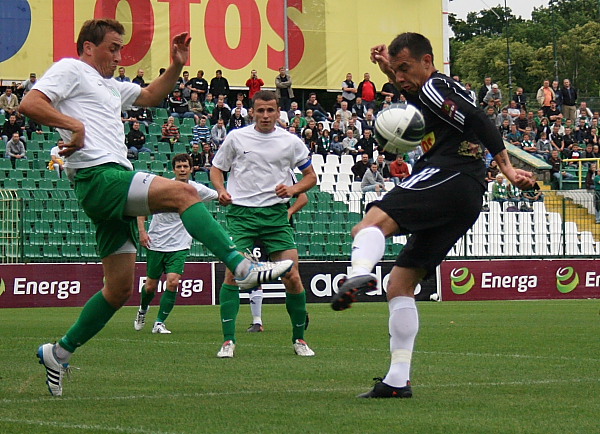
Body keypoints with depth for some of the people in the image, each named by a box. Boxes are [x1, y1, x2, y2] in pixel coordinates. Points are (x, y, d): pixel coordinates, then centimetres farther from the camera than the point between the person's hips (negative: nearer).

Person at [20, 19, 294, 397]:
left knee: (120, 287, 8)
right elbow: (30, 104, -10)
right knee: (182, 192, -24)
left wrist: (176, 67, 25)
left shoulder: (110, 86, 30)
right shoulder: (70, 70, 3)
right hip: (98, 177, -10)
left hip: (115, 185, 10)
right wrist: (74, 124, -18)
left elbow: (151, 96, 41)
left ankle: (60, 352, 15)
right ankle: (242, 267, -32)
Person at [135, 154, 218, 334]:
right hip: (156, 243, 0)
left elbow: (220, 196, 16)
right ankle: (143, 309, 40)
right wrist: (142, 231, -10)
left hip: (179, 246, 0)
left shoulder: (197, 189, -1)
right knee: (151, 285, 7)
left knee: (172, 282, -17)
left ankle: (159, 323, -5)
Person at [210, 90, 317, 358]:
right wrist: (222, 190, -7)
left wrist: (292, 189, -5)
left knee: (292, 277, -6)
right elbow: (216, 169, 14)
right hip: (241, 212, -1)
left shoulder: (291, 142, 6)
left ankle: (299, 338, 10)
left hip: (276, 214, 1)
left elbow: (310, 175, 15)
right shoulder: (236, 138, 4)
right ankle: (228, 340, -9)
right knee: (233, 273, -14)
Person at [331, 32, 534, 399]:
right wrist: (390, 70, 33)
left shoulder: (434, 87, 1)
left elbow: (478, 120, -11)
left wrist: (507, 168, -17)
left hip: (447, 176, -10)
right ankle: (398, 380, 8)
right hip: (467, 201, 10)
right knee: (400, 285, 12)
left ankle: (360, 273, -62)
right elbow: (413, 93, 51)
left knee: (371, 224, -30)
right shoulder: (435, 91, 30)